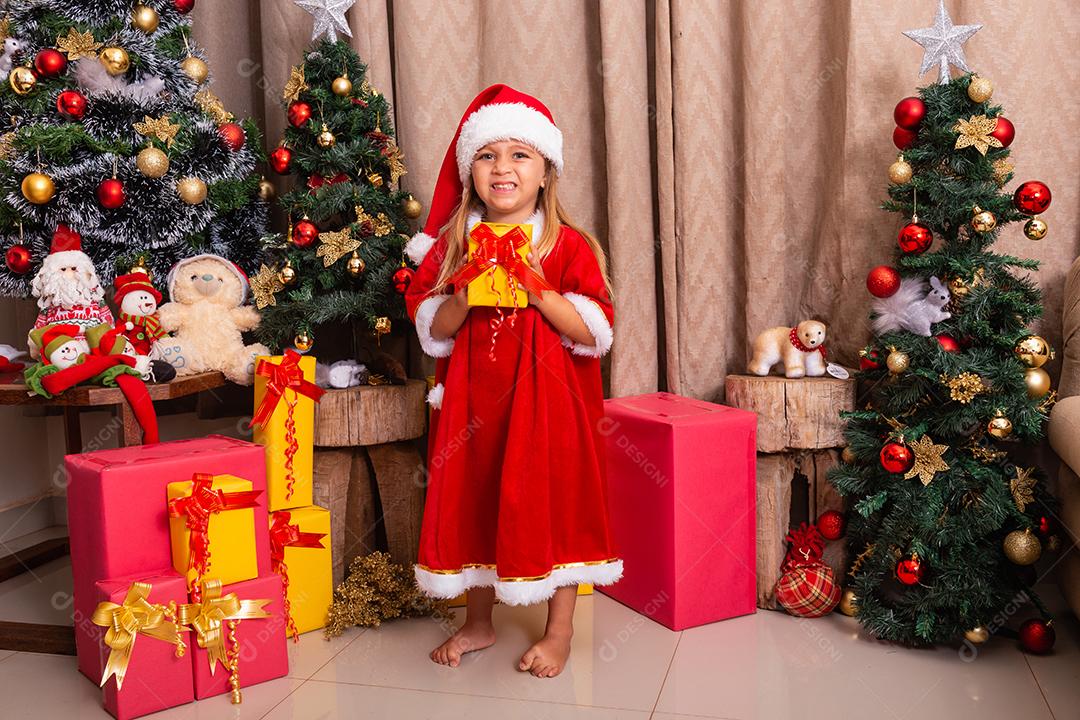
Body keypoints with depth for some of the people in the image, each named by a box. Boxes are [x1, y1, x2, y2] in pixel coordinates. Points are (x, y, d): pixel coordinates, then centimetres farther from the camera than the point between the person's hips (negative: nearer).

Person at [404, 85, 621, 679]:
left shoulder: (569, 245, -5)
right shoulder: (450, 246, 4)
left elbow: (594, 329, -11)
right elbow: (430, 329, 1)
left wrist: (536, 289, -21)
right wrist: (464, 294, -16)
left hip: (547, 397, -3)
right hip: (473, 398, 4)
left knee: (552, 501, 3)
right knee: (471, 501, 12)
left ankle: (559, 631, 22)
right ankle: (478, 621, 32)